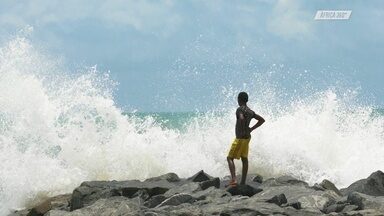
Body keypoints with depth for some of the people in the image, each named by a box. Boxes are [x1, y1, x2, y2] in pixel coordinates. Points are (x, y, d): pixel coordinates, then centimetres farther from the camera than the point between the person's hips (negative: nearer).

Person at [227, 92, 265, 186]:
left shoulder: (240, 109, -14)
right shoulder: (251, 112, 11)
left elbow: (242, 119, -35)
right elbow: (262, 120, 19)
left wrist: (241, 131, -23)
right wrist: (251, 129, 14)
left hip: (240, 138, -9)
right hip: (247, 137, 9)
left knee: (230, 158, -5)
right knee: (244, 159, 11)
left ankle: (233, 179, -20)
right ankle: (243, 182, 13)